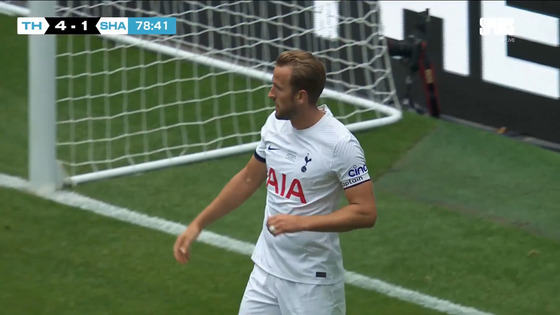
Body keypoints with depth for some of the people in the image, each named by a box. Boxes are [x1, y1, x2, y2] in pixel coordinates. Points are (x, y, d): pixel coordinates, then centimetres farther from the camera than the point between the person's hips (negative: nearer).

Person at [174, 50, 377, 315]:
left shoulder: (340, 144, -19)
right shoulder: (275, 124, 2)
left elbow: (365, 212, -20)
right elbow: (248, 179, 16)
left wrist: (301, 222, -27)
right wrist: (198, 224, 16)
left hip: (312, 281, -6)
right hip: (266, 270, 7)